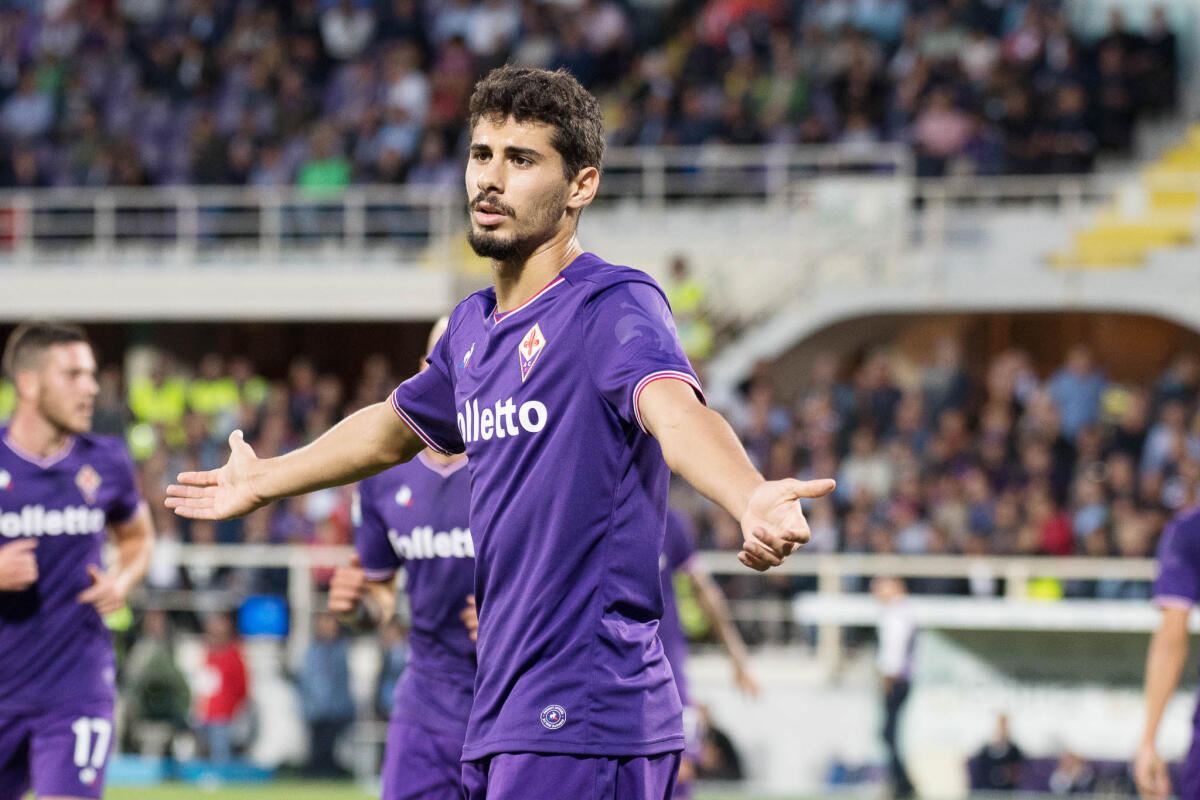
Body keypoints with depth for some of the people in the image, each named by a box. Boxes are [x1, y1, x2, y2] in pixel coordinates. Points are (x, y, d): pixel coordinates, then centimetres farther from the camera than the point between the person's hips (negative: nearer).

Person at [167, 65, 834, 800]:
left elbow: (672, 409, -31)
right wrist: (263, 484, 51)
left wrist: (752, 503, -52)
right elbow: (392, 430, 35)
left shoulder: (614, 306, -10)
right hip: (502, 719, 8)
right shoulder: (475, 326, 16)